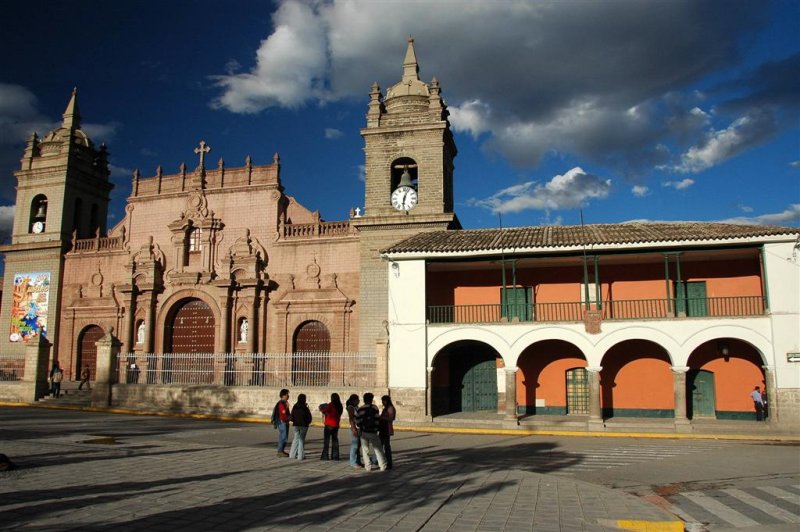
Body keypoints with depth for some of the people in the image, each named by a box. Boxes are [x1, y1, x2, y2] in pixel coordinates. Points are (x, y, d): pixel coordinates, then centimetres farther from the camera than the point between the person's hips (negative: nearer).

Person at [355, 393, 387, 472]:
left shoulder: (359, 409, -1)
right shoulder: (374, 408, -5)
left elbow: (357, 422, -5)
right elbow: (376, 420, -4)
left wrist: (360, 428, 12)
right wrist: (376, 429, 9)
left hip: (363, 432, 1)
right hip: (373, 432, -1)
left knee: (365, 449, 10)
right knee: (378, 449, 5)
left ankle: (368, 466, 8)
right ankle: (383, 466, 2)